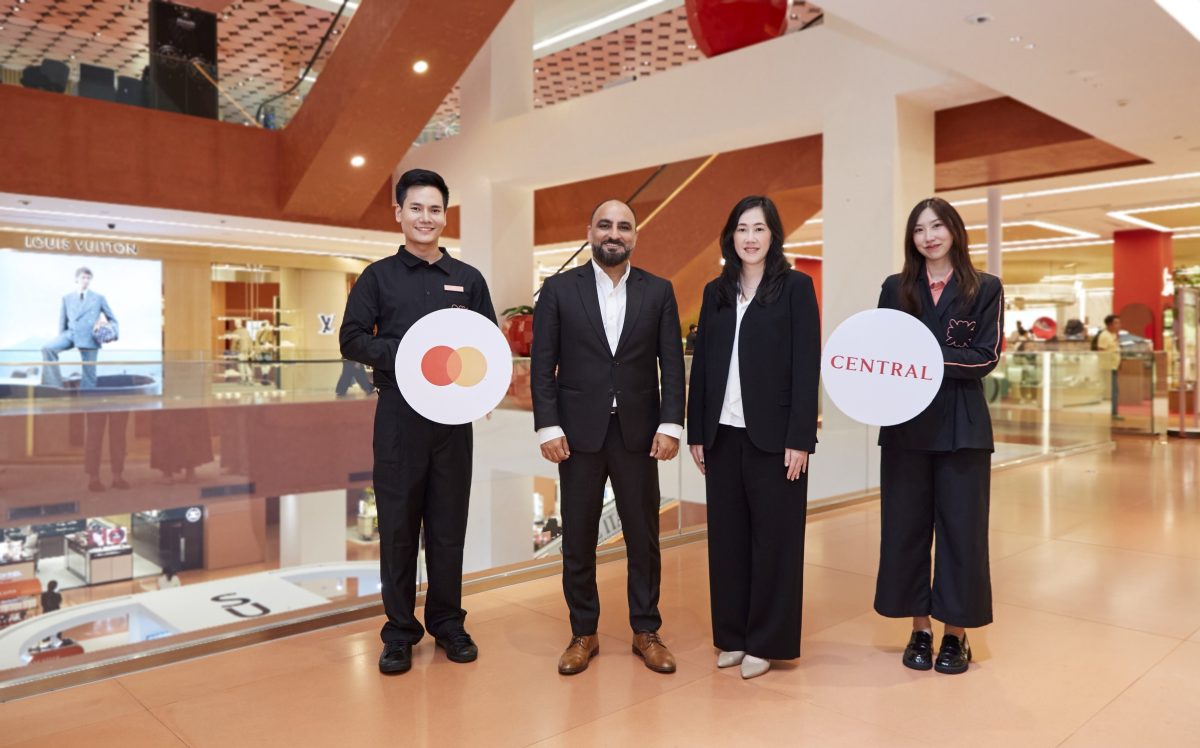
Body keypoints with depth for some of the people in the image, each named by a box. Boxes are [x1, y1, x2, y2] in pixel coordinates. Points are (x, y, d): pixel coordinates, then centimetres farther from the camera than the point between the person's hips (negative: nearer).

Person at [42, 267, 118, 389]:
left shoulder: (99, 298, 12)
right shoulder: (66, 299, 16)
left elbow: (112, 319, 14)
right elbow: (62, 322, 17)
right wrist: (61, 340, 12)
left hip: (89, 338, -2)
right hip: (71, 334, 2)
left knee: (89, 374, -3)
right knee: (48, 348, -24)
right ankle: (54, 385, -20)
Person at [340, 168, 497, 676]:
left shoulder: (468, 279, 10)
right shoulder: (378, 276, 5)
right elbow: (352, 340, -1)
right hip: (398, 414, -1)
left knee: (449, 524, 7)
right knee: (398, 524, 4)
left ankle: (447, 623, 21)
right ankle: (399, 631, 17)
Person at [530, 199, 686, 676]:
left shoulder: (658, 292, 5)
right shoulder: (559, 289, 2)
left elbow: (672, 364, 2)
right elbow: (542, 365, -1)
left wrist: (671, 424, -7)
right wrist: (547, 427, -9)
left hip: (637, 431, 1)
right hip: (579, 431, 0)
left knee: (643, 535, 9)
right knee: (578, 538, 8)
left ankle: (646, 631, 25)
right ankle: (583, 633, 24)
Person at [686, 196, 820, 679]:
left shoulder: (796, 287, -1)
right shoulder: (715, 292, 11)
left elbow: (807, 366, -7)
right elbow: (701, 365, 10)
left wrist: (799, 438, -12)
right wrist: (696, 432, 6)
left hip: (773, 433, -4)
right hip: (723, 433, 4)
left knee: (773, 536, 5)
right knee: (727, 534, 9)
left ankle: (766, 641, 18)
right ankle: (731, 635, 22)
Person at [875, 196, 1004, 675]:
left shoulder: (985, 289, 3)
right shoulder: (895, 289, 9)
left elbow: (986, 357, -6)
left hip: (961, 425, -2)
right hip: (906, 423, 2)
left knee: (960, 526, 4)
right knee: (906, 525, 5)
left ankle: (956, 633, 18)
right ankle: (920, 628, 19)